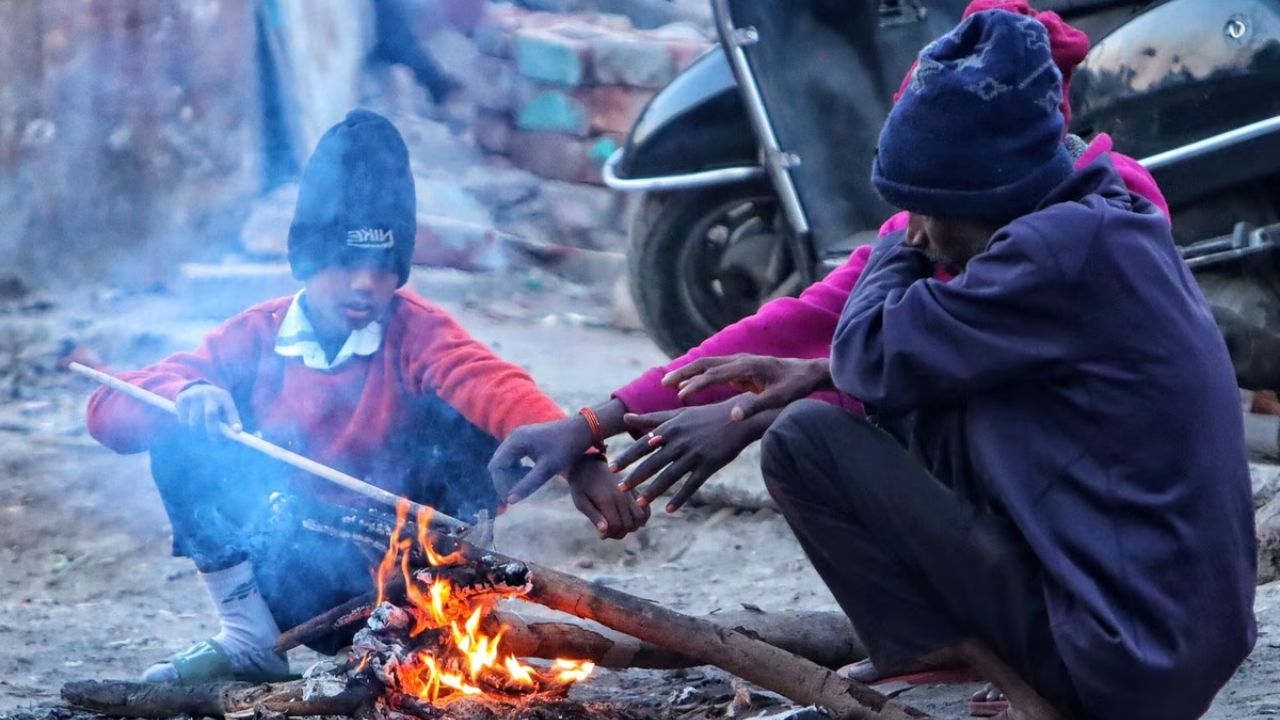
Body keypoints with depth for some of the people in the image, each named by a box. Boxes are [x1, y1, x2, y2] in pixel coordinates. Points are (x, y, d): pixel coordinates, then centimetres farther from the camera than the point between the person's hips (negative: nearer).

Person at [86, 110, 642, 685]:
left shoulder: (414, 331, -9)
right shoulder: (256, 337, -2)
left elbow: (493, 386, -32)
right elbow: (108, 412, -6)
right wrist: (186, 395, -29)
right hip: (295, 584, 2)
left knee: (467, 420, -23)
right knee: (183, 442, -17)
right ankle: (249, 641, -7)